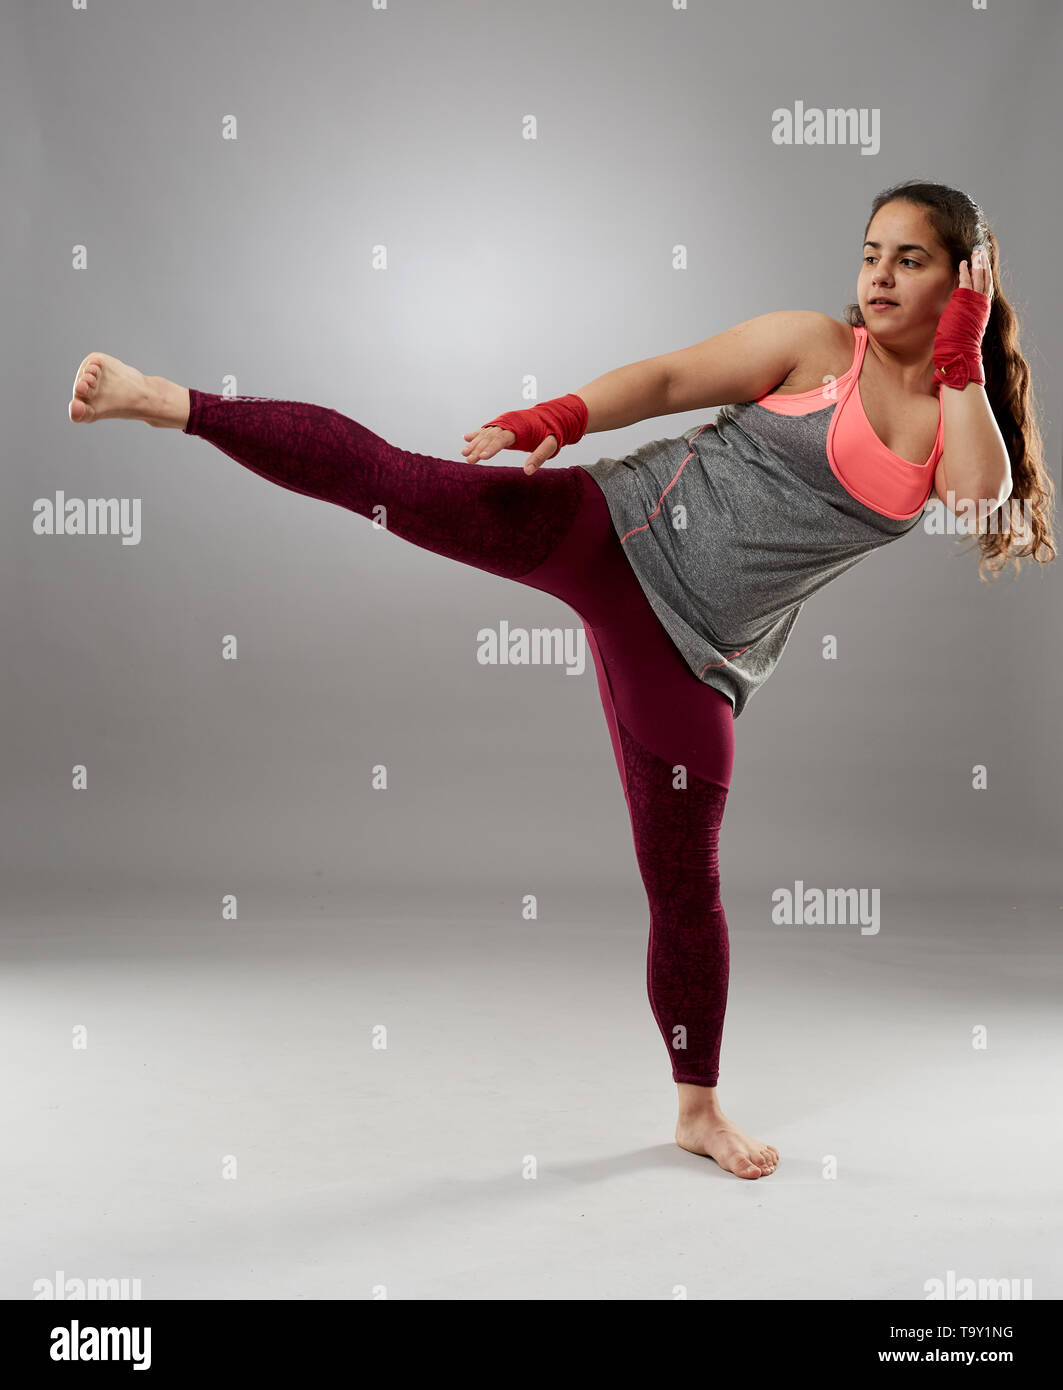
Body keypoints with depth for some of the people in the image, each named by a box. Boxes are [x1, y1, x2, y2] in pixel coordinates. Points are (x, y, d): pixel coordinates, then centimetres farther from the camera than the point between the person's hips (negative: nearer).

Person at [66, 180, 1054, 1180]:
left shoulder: (958, 417, 11)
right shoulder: (814, 345, 2)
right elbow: (670, 379, -5)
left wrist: (962, 359, -12)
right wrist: (556, 419, -20)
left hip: (695, 655, 2)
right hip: (617, 533, -2)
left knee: (686, 882, 8)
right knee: (384, 477, -20)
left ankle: (698, 1107, 24)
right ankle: (169, 402, -9)